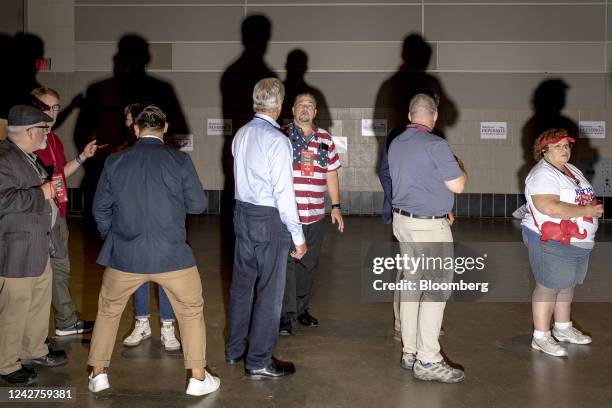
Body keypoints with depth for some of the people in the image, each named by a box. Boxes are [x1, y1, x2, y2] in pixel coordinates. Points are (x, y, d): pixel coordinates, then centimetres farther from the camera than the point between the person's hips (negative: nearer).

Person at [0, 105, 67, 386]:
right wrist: (40, 193, -23)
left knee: (40, 300, 21)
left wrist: (49, 187, 13)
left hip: (38, 246, 11)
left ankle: (35, 350, 39)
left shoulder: (26, 156, 13)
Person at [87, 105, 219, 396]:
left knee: (108, 311, 22)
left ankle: (98, 373, 28)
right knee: (191, 311, 16)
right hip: (172, 254, -1)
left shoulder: (114, 162, -1)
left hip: (124, 254, 2)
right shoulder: (180, 161, -7)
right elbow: (198, 205, -2)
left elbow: (100, 209, 6)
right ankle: (198, 378, 19)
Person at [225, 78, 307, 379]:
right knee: (269, 290, 4)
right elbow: (284, 193, -18)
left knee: (241, 283, 18)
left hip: (242, 213, 8)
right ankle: (258, 362, 13)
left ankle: (234, 349, 34)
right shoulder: (277, 140, -17)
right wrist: (298, 237, -13)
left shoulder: (241, 134, 5)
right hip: (270, 219, -8)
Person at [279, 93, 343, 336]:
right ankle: (286, 315, 2)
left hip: (316, 215, 4)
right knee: (286, 264, -5)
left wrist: (336, 206, 12)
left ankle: (302, 308, 27)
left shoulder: (325, 139, 11)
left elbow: (331, 173, 15)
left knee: (309, 264, 12)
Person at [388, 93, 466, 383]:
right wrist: (460, 168, 7)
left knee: (411, 283, 12)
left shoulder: (395, 144, 9)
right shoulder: (436, 145, -16)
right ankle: (428, 361, -2)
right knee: (437, 289, -4)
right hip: (429, 226, -8)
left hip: (402, 220, 8)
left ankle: (409, 352, 19)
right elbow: (458, 185, -13)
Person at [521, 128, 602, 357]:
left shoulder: (573, 171, 13)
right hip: (551, 241, -9)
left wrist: (595, 207, 3)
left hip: (577, 242, 9)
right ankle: (541, 337, 7)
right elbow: (549, 207, -29)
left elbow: (584, 199, 25)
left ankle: (563, 329, 34)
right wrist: (586, 210, -25)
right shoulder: (543, 174, -18)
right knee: (548, 286, -2)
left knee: (567, 285, 18)